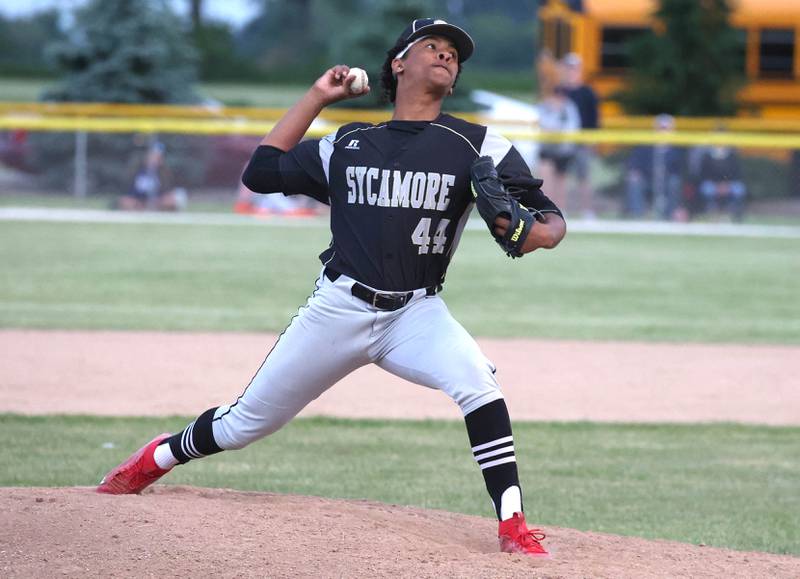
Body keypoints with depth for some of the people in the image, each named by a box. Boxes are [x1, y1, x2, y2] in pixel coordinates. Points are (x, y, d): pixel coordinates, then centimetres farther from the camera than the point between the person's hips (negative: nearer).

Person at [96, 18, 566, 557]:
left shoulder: (476, 146, -1)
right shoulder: (349, 144, 8)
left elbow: (553, 219, -2)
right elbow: (261, 172, 10)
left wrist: (536, 234, -27)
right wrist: (316, 97, 9)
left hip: (416, 314, -1)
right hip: (339, 308, 2)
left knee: (477, 381, -32)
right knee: (247, 422, 11)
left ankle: (513, 526, -27)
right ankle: (158, 458, 40)